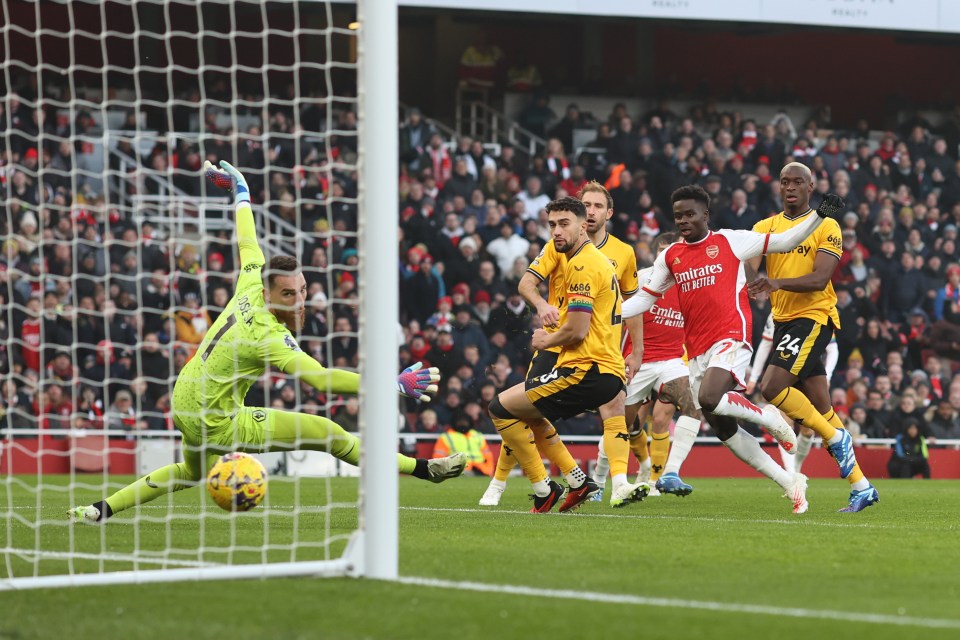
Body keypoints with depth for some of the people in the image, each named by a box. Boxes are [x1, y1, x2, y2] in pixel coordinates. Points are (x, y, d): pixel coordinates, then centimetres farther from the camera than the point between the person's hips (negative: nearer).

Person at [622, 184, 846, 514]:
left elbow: (784, 242, 5)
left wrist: (819, 216, -4)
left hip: (731, 338, -6)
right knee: (722, 428, 3)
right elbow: (645, 297, 19)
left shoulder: (730, 242, 3)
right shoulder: (670, 257, 15)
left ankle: (768, 417, -4)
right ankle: (790, 482, 12)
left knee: (709, 399, -32)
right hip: (696, 351, 6)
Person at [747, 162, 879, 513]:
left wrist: (777, 283, -30)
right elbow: (749, 264, -3)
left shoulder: (826, 227, -3)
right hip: (782, 320, 6)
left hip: (813, 316, -6)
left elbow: (819, 279, -15)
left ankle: (837, 438, -4)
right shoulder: (765, 227, 12)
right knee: (821, 409, 5)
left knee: (772, 387, -22)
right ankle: (861, 486, 10)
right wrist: (749, 281, -28)